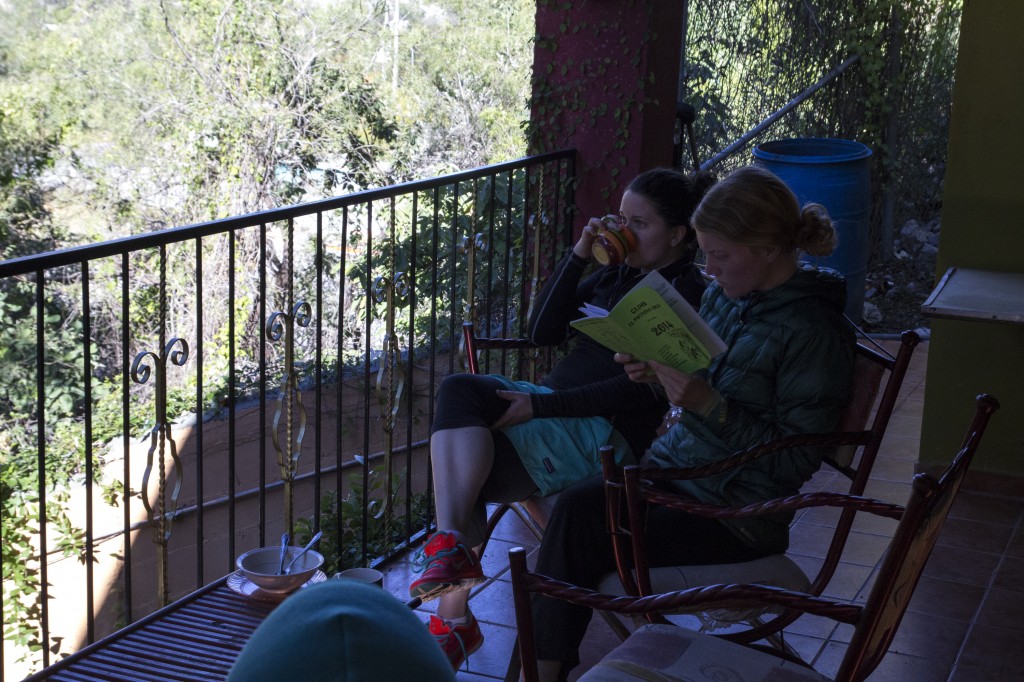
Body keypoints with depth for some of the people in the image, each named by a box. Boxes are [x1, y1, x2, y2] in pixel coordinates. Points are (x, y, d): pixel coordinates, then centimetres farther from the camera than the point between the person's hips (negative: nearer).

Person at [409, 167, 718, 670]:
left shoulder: (689, 296, -5)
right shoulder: (617, 274, 20)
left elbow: (640, 389, -15)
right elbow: (543, 332, 15)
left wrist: (541, 406, -20)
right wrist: (578, 256, 5)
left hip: (607, 435, -8)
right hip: (557, 406, 8)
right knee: (458, 389, -24)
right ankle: (452, 546, -29)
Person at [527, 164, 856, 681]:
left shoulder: (814, 332, -16)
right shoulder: (725, 295, 7)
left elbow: (794, 462, -17)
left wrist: (709, 404, -24)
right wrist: (657, 374, -3)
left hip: (735, 512, -7)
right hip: (673, 463, 7)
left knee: (583, 541, -20)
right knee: (573, 507, -20)